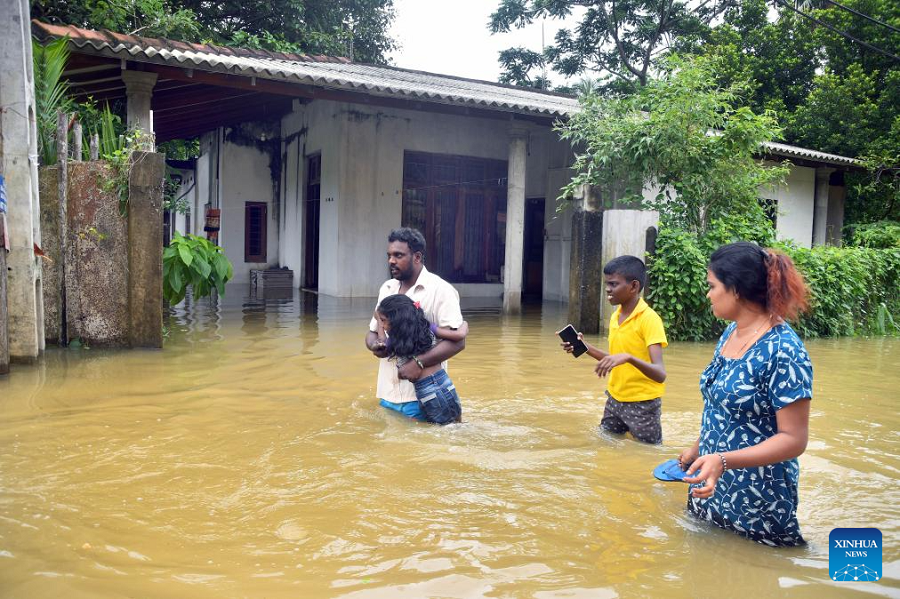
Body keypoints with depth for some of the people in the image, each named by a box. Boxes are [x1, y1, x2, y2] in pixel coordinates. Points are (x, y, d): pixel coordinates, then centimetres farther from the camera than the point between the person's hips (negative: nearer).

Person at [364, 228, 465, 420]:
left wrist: (419, 362, -28)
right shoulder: (386, 288, 11)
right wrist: (374, 345, -6)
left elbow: (457, 341, -17)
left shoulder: (440, 289, -10)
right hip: (387, 394, 6)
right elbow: (372, 331, 18)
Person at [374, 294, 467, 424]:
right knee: (458, 427, 24)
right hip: (446, 385, 3)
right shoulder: (428, 328, -1)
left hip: (427, 395, -3)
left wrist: (379, 319, 30)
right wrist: (464, 324, 19)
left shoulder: (393, 343, -6)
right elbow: (460, 335, -3)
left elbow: (382, 343, 19)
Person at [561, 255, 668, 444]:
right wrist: (586, 347, 2)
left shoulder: (649, 319, -19)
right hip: (615, 399, 7)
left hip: (642, 404, -7)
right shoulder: (615, 317, 5)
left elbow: (660, 374, -27)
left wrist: (628, 357, -43)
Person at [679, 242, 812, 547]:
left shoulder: (782, 350, -23)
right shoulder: (730, 333, 2)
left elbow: (794, 439, -23)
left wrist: (722, 460, -34)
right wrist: (698, 449, 21)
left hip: (757, 508, -7)